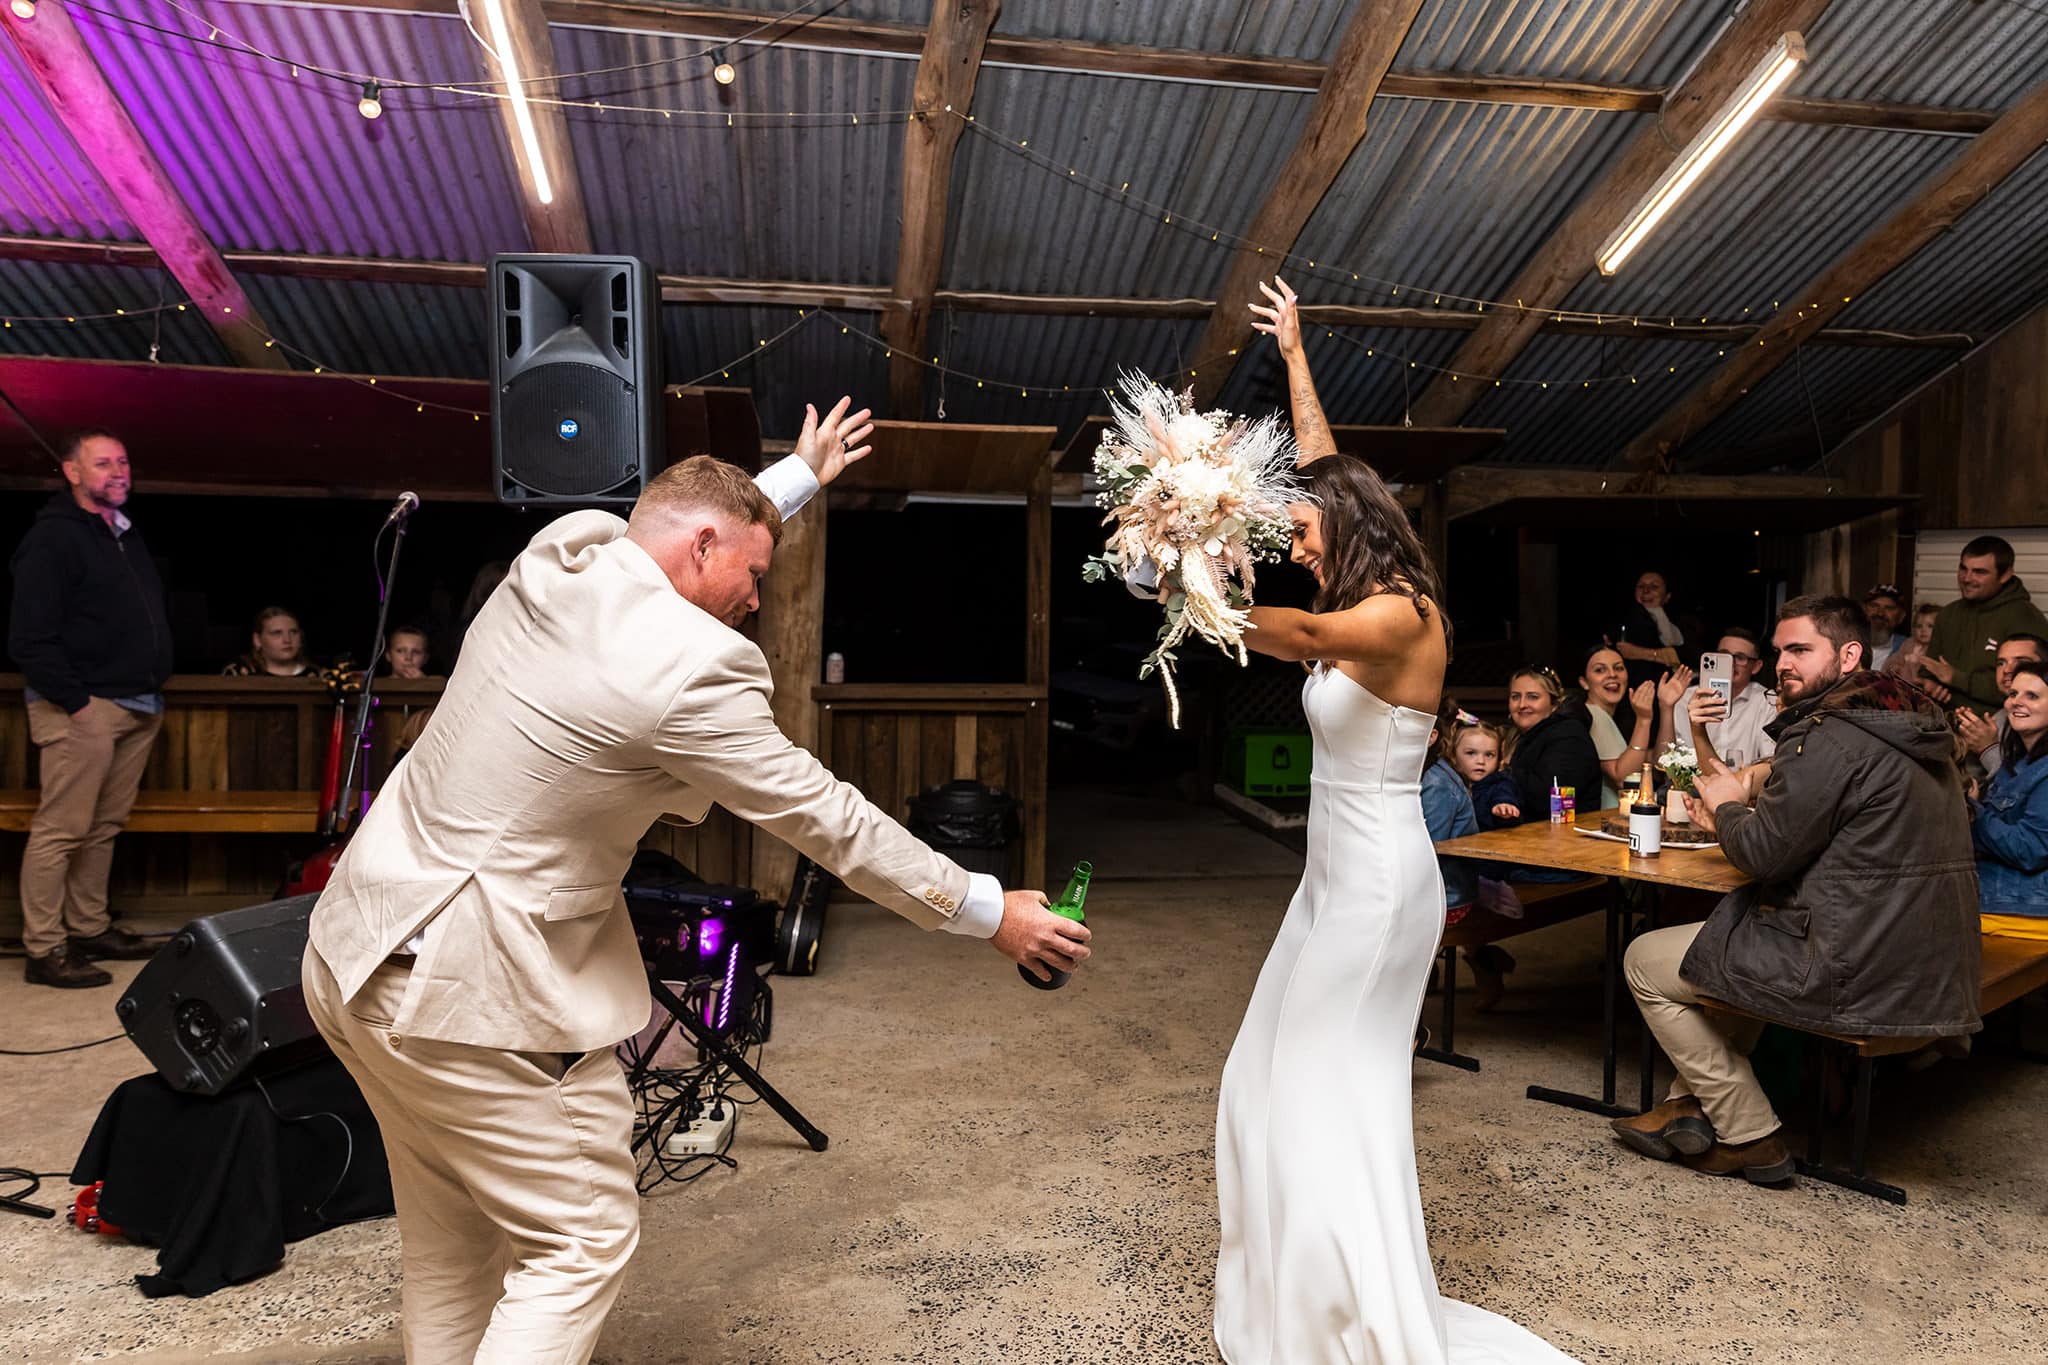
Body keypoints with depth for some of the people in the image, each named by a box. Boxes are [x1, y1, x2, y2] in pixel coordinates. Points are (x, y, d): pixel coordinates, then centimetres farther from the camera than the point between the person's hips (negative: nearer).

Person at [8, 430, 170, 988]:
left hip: (137, 706, 9)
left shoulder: (127, 535, 19)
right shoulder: (53, 538, -9)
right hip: (83, 706, -8)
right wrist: (73, 700, -17)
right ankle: (44, 949, 1)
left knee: (104, 827, 14)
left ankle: (90, 928, 23)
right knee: (61, 830, -5)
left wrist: (154, 688, 16)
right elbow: (30, 637, -15)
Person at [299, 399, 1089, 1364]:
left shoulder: (557, 555, 1)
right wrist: (991, 914, -4)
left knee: (446, 1238, 22)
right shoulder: (691, 666, -22)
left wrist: (799, 474, 38)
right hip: (468, 995, -9)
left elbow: (699, 525, 23)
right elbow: (826, 822, -15)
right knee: (583, 1239, 5)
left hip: (354, 949, 9)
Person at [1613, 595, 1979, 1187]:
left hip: (1855, 977, -10)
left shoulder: (1826, 737, -19)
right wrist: (1731, 820, 12)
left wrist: (1728, 805, 4)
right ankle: (1690, 1106, 27)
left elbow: (1764, 854, -16)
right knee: (1738, 936, 32)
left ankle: (1752, 1140, 14)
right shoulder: (1911, 727, 12)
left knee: (1645, 961, 5)